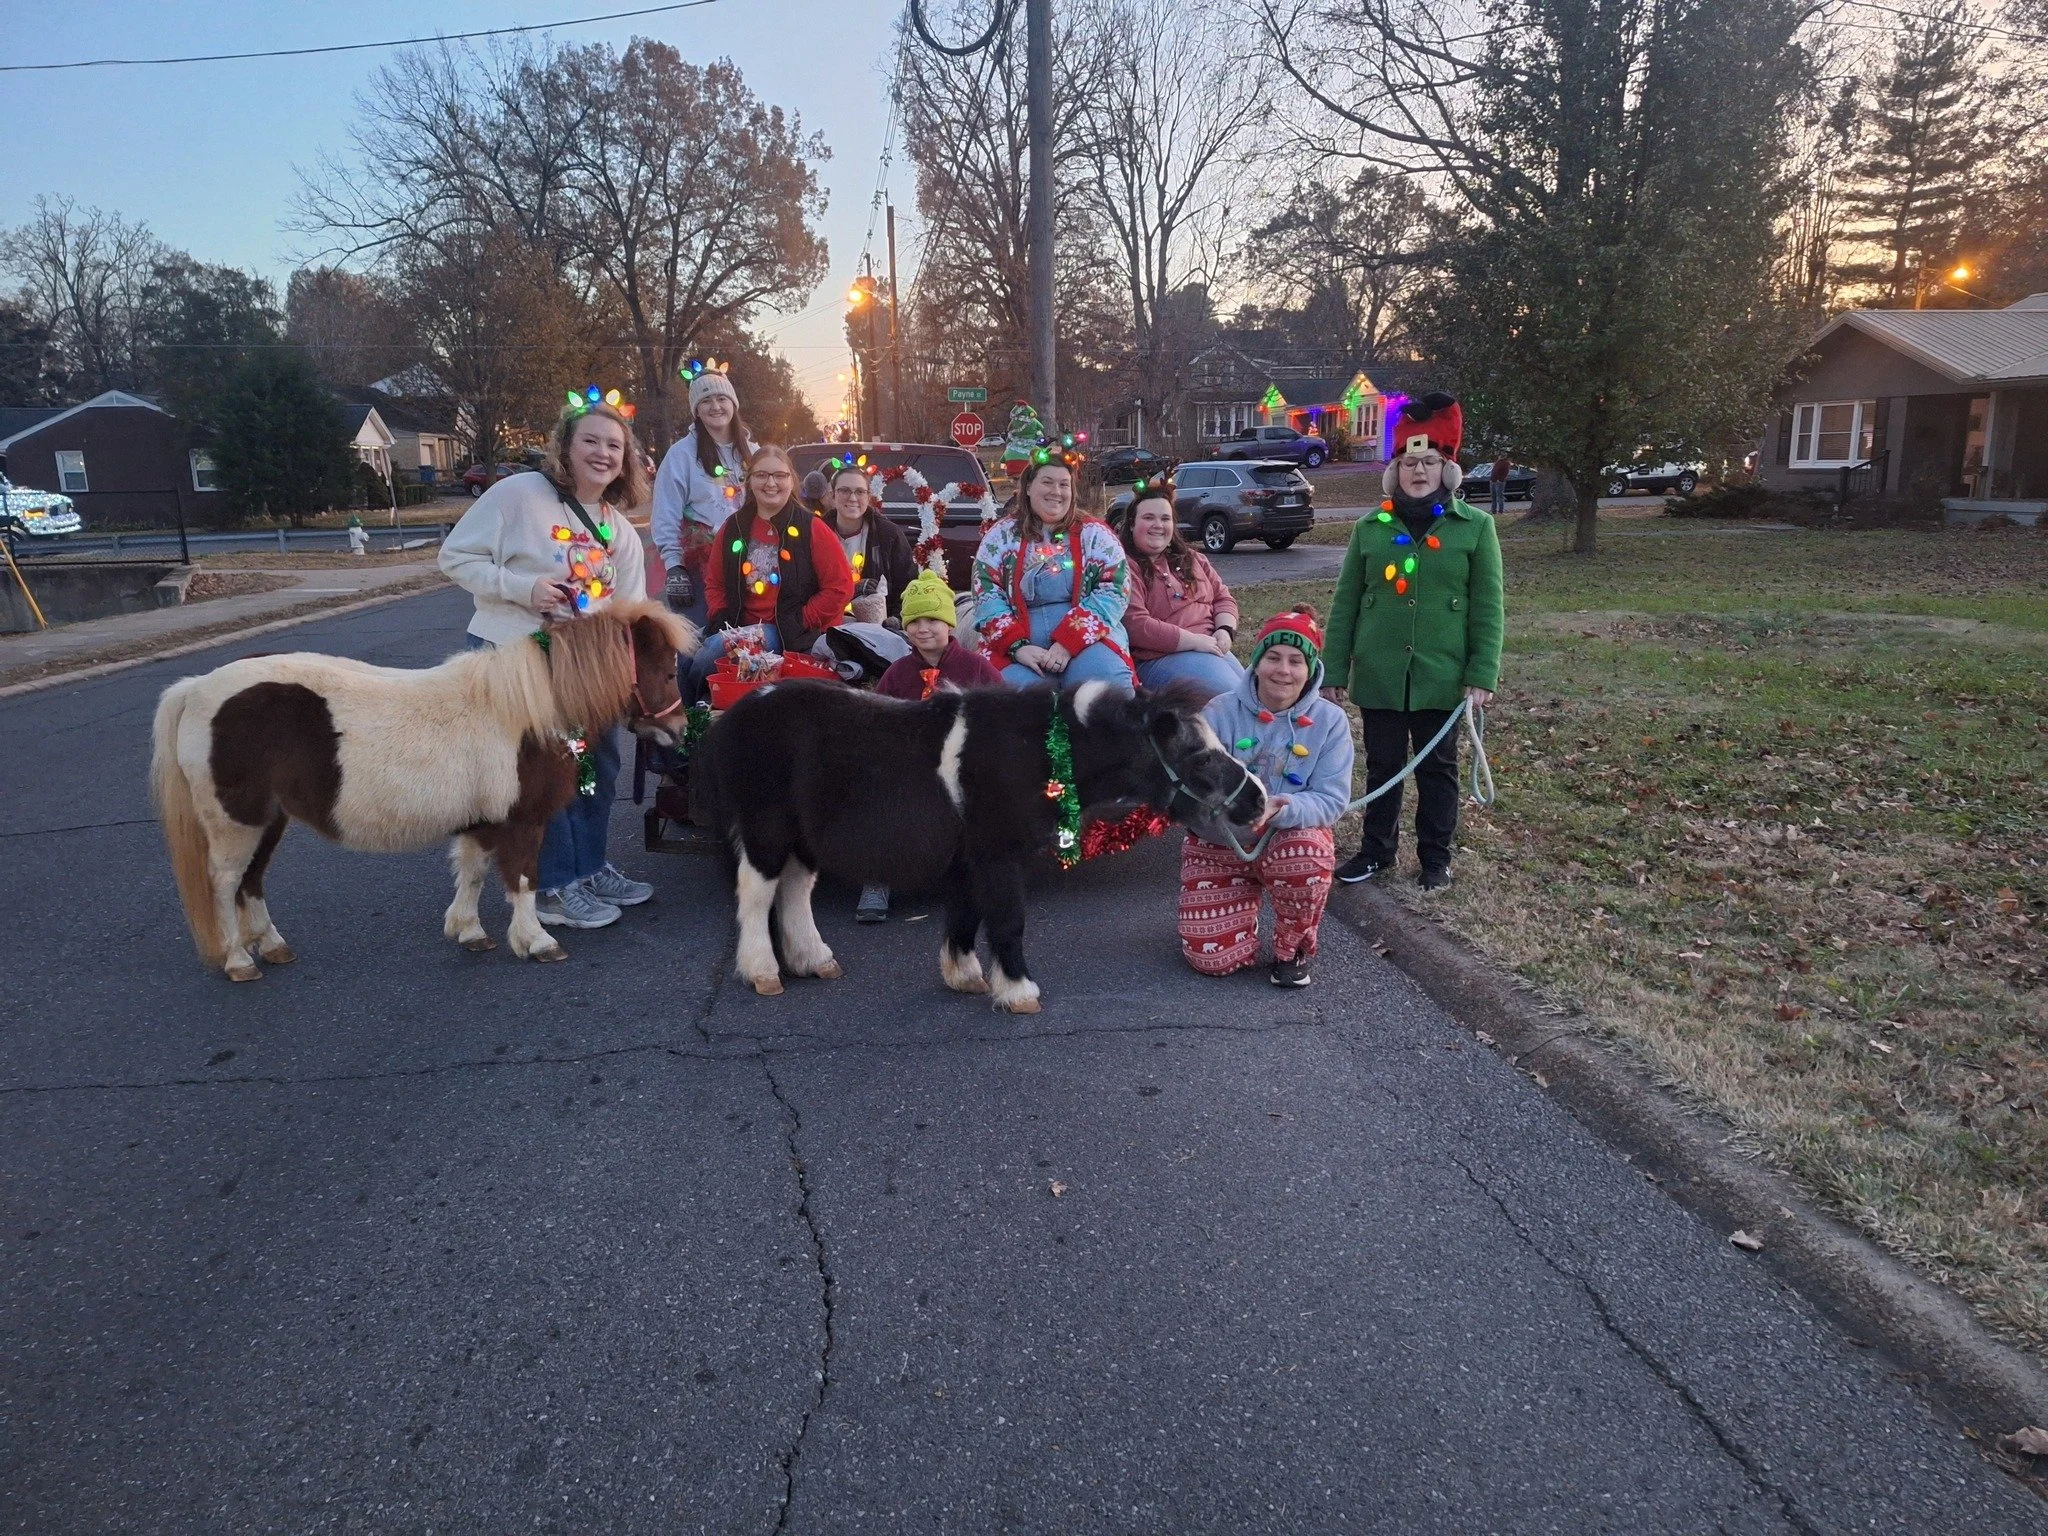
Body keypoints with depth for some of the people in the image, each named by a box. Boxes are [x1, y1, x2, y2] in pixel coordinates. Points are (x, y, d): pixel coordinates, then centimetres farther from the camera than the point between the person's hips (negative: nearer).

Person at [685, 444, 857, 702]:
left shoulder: (811, 528, -2)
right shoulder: (734, 527, 13)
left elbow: (840, 586, -5)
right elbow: (714, 581, 22)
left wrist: (800, 621, -9)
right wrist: (720, 618, 3)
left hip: (789, 635, -4)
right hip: (740, 627, 5)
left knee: (705, 662, -25)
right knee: (683, 659, -23)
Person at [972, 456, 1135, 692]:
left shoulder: (1094, 533, 10)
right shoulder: (1002, 535, 12)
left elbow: (1114, 589, -1)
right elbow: (986, 593, 2)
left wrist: (1069, 643, -15)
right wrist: (1017, 646, -14)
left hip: (1088, 638, 0)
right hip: (1019, 643, 1)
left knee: (1105, 680, -33)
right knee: (1017, 685, -32)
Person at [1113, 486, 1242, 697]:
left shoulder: (1191, 559, 19)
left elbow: (1223, 598, 20)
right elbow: (1135, 626, -19)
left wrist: (1225, 630, -3)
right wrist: (1195, 641, -17)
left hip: (1212, 648, 8)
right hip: (1158, 659, -8)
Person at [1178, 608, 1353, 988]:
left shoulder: (1329, 721, -9)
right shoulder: (1220, 711, -11)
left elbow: (1332, 800, -16)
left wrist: (1281, 810, -36)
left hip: (1292, 839, 0)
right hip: (1218, 846, 0)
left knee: (1303, 859, -37)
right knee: (1212, 958, -10)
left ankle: (1292, 948, -5)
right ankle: (1244, 904, 28)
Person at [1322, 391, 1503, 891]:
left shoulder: (1475, 526, -2)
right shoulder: (1370, 526, 2)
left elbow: (1487, 608, -4)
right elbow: (1346, 603, 4)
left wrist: (1482, 675, -10)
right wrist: (1334, 671, 1)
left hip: (1441, 676, -1)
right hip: (1380, 675, 2)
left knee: (1437, 769, 11)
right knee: (1382, 765, 13)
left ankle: (1436, 858, 25)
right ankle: (1376, 849, 29)